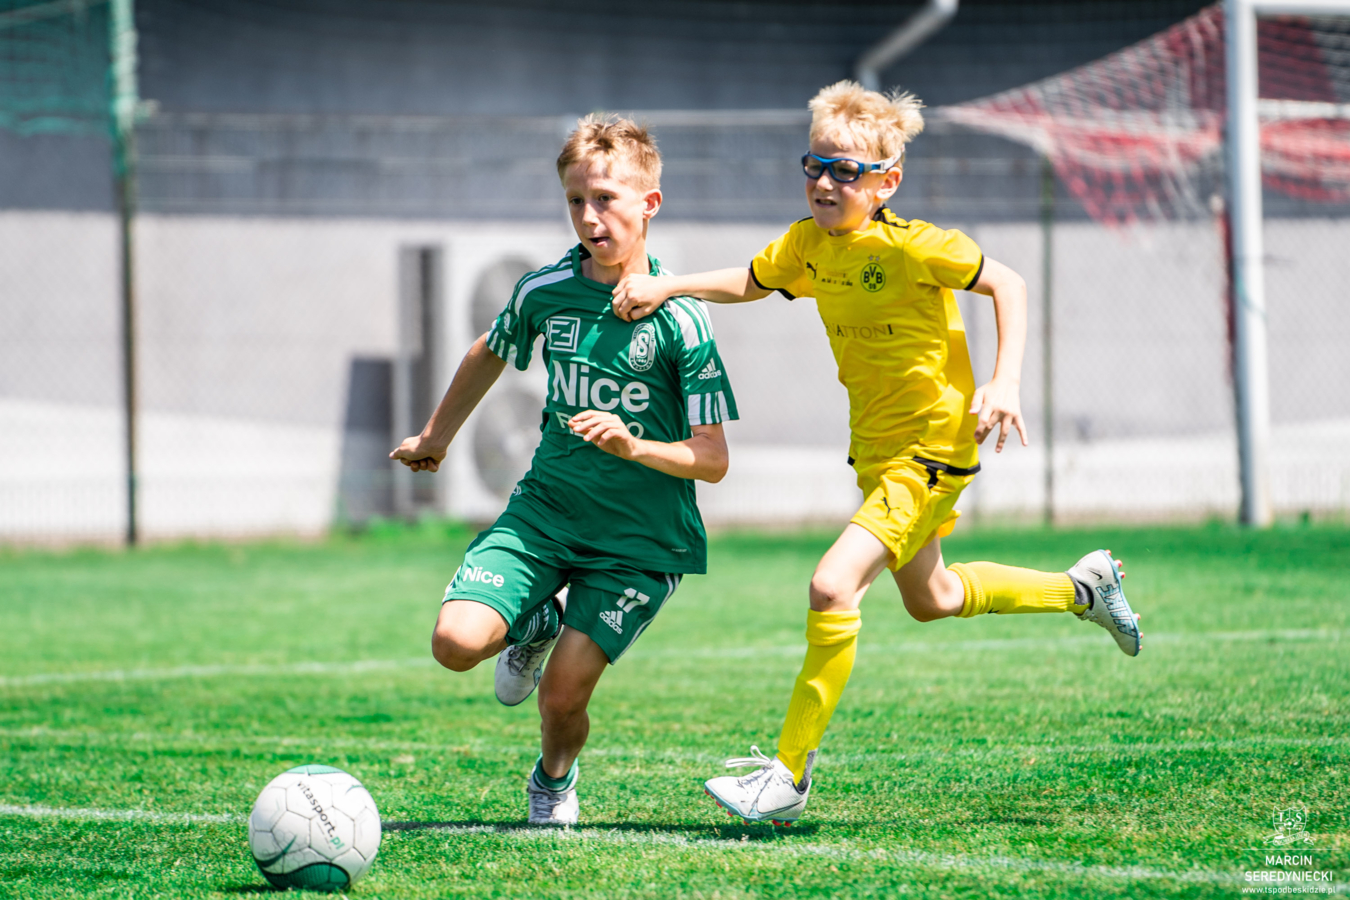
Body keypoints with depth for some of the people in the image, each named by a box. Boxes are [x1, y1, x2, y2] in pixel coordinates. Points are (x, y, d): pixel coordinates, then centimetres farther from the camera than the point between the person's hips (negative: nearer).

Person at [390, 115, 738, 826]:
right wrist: (436, 437, 33)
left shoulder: (679, 320, -13)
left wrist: (633, 446, -30)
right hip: (545, 508, 3)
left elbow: (712, 460, -12)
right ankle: (538, 624, 17)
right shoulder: (544, 292, -3)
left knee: (563, 695, -11)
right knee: (457, 642, -19)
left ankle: (554, 778, 26)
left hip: (640, 535, -3)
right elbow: (490, 354, 21)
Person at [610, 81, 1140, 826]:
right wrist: (666, 286, -4)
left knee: (833, 586, -22)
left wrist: (1004, 382, -23)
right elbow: (747, 282, 12)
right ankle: (1082, 589, 49)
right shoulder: (809, 243, -4)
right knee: (928, 597, 26)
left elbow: (1007, 285, -13)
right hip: (874, 447, 9)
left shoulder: (911, 246, -23)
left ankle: (790, 774, -16)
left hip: (933, 445, -9)